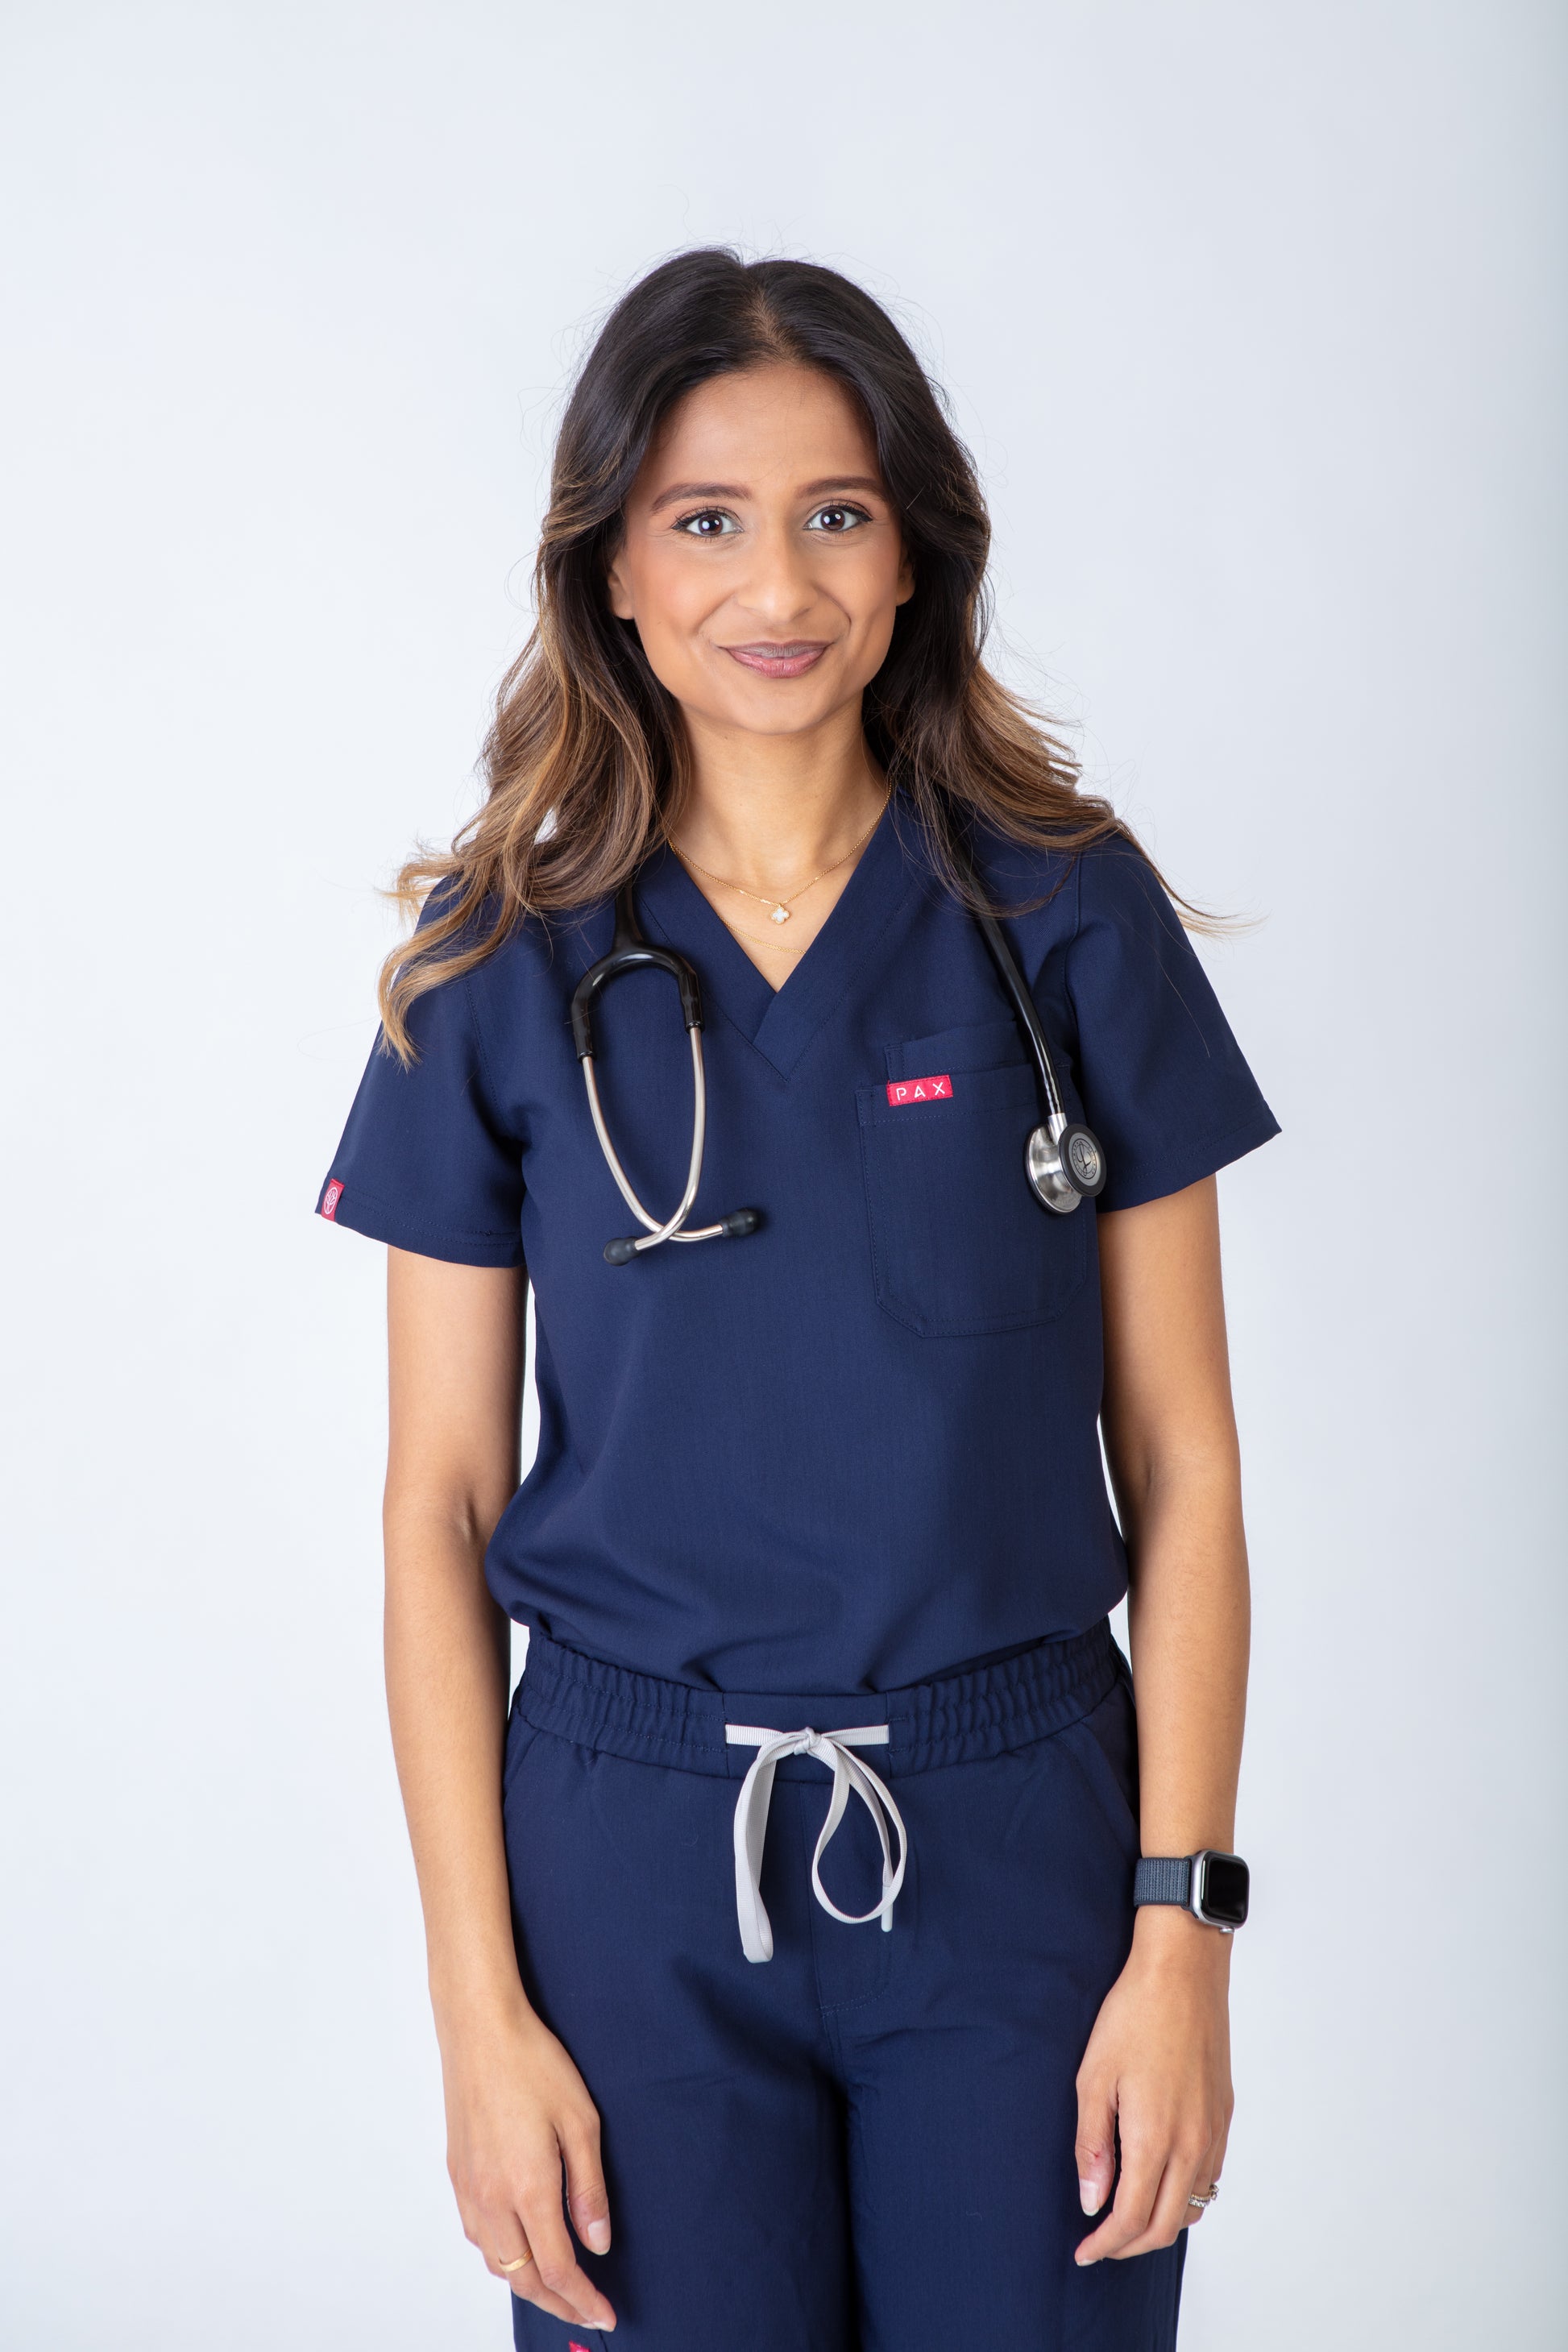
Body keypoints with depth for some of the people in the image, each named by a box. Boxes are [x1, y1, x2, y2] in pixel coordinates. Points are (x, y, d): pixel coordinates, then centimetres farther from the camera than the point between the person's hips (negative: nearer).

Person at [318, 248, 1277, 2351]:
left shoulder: (1072, 914, -2)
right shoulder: (506, 955, -1)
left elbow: (1181, 1460, -1)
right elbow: (440, 1503, 0)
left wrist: (1182, 1933, -6)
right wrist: (481, 2007, -5)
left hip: (1018, 1849, 0)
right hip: (635, 1856, 0)